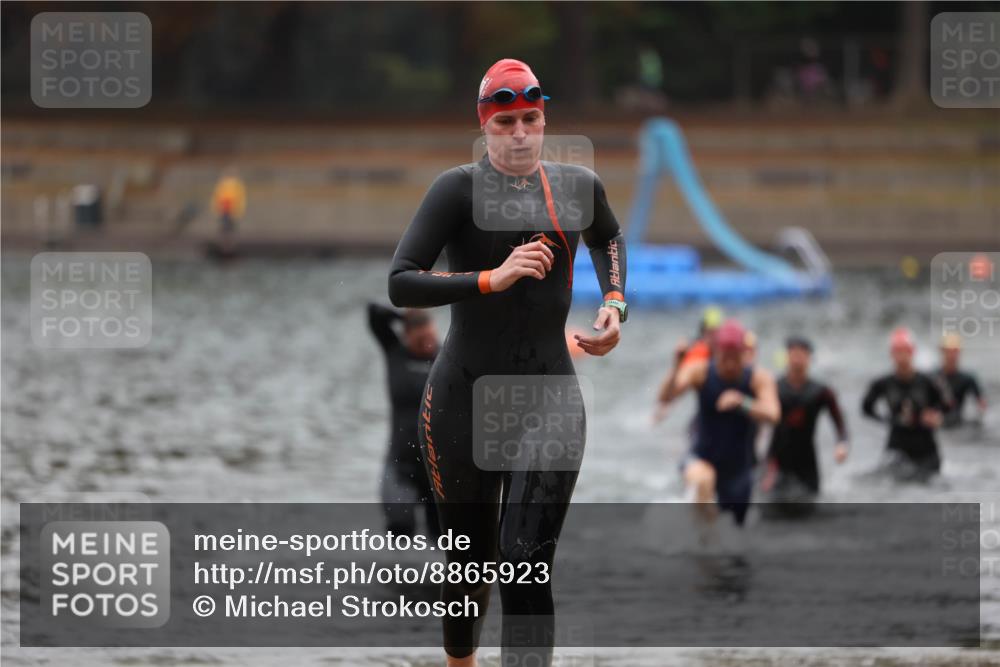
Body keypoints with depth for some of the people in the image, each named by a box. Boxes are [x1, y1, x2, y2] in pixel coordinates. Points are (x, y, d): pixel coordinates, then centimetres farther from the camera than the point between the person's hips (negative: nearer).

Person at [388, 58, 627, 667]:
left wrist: (615, 304, 14)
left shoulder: (580, 187, 5)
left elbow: (609, 238, 30)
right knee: (471, 565, 10)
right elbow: (400, 284, -18)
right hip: (465, 399, -1)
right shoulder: (460, 188, -8)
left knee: (527, 570, -13)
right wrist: (492, 279, -27)